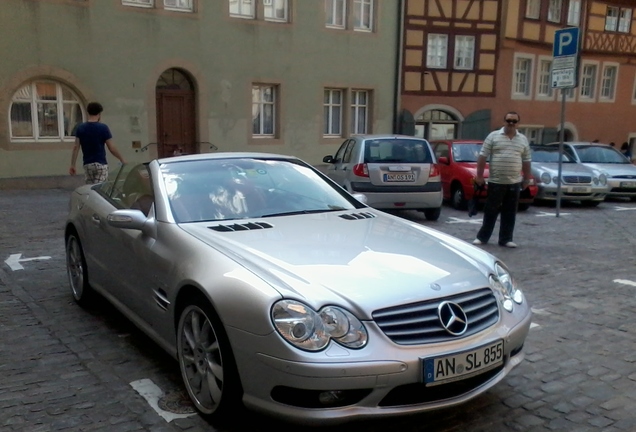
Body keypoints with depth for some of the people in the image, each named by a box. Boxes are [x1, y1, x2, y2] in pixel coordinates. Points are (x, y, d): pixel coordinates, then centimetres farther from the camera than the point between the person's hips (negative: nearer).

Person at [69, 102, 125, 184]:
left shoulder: (80, 128, 3)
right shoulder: (103, 128, -8)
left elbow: (76, 147, 1)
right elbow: (112, 148, -8)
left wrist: (72, 165, 4)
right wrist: (122, 160, 5)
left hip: (87, 165, 4)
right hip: (101, 164, -4)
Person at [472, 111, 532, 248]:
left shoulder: (523, 139, 10)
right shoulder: (493, 136, -1)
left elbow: (526, 161, 14)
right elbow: (482, 157, -3)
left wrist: (527, 179, 12)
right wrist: (479, 176, -7)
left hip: (514, 182, 3)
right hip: (495, 181, -3)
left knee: (510, 213, 6)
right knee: (491, 211, 3)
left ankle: (506, 239, 14)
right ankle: (482, 237, 13)